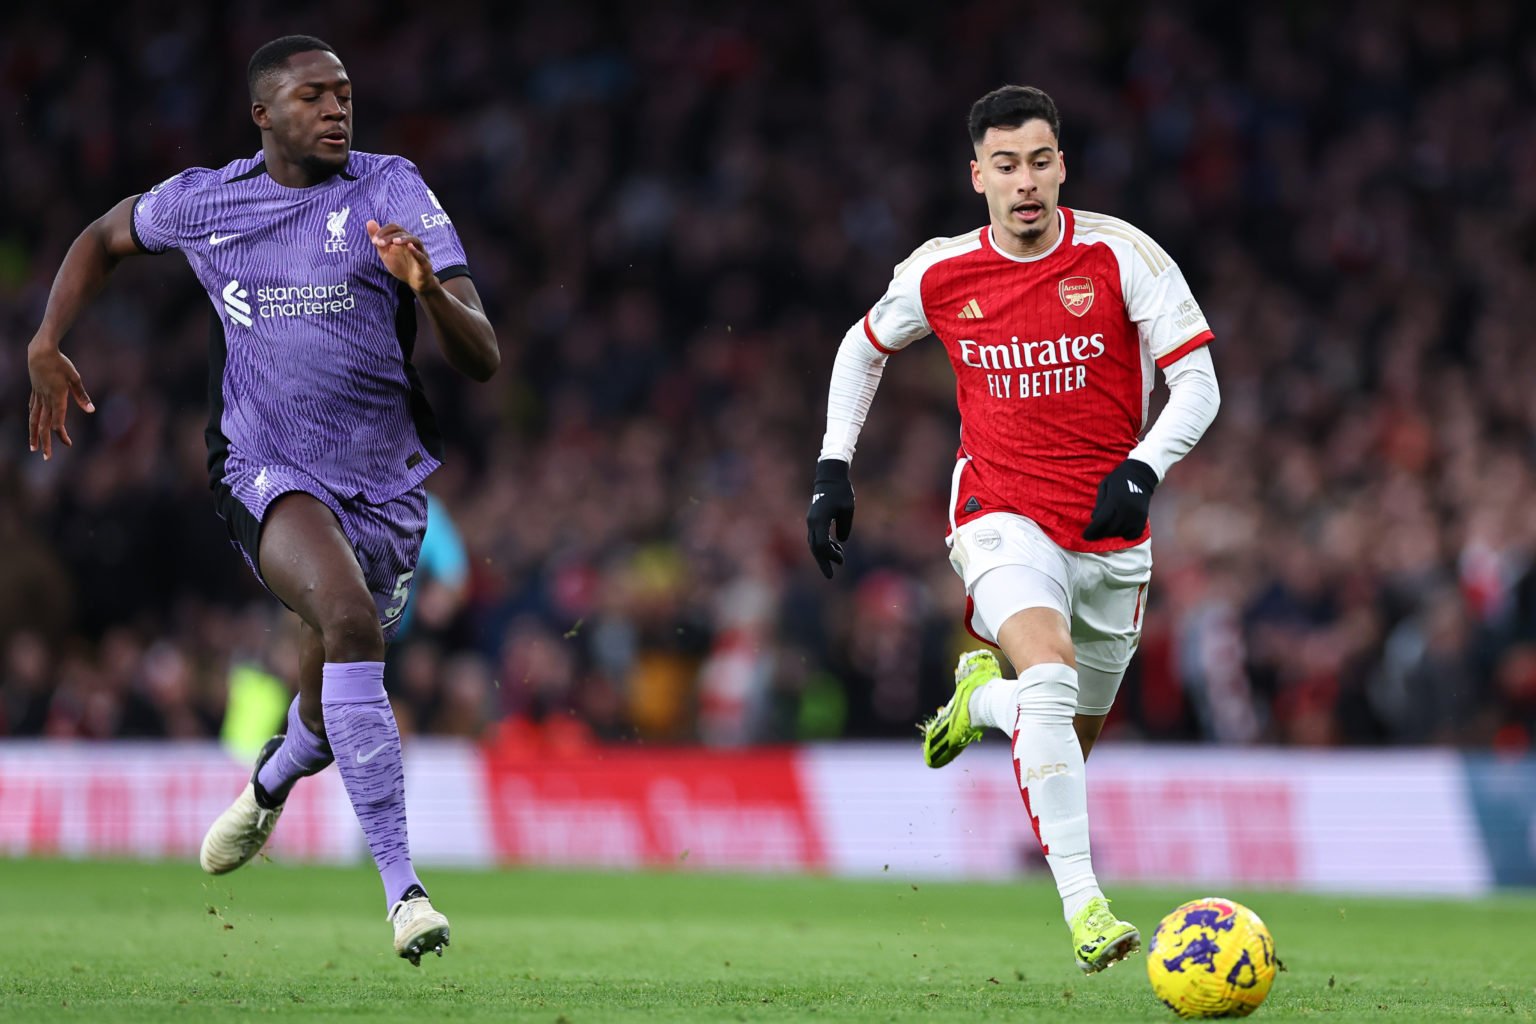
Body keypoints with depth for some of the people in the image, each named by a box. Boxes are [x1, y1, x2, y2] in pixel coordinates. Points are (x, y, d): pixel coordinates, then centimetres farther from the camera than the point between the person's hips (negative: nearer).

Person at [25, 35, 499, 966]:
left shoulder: (392, 190, -4)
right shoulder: (204, 201, 1)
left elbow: (483, 361, -10)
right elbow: (104, 239, 24)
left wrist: (429, 289, -30)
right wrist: (47, 346, 11)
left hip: (388, 485, 2)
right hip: (267, 471, -2)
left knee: (331, 712, 14)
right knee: (348, 615, -32)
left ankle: (268, 784, 55)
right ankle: (402, 888, -37)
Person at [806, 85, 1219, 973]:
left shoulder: (1121, 256, -8)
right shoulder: (940, 274, -2)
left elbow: (1197, 382, -6)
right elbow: (865, 348, 18)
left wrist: (1142, 470, -23)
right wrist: (833, 468, 10)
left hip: (1110, 532, 2)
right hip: (1004, 519, -2)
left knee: (1073, 740, 12)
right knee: (1050, 673, -30)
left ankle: (981, 696, 47)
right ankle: (1084, 908, -33)